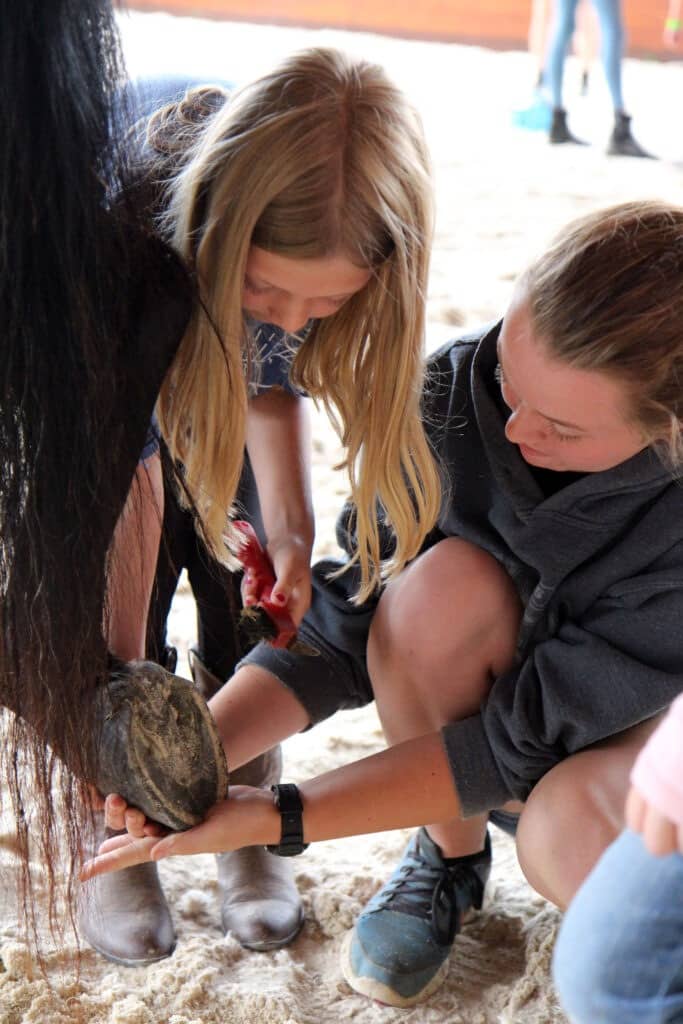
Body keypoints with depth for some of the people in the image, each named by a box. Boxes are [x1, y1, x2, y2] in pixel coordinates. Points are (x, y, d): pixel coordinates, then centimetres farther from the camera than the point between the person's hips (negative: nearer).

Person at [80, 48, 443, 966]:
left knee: (244, 593, -3)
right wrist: (122, 672, -31)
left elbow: (276, 378, -10)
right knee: (126, 599, -10)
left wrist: (289, 528, -21)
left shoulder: (335, 250, -31)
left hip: (219, 369, 3)